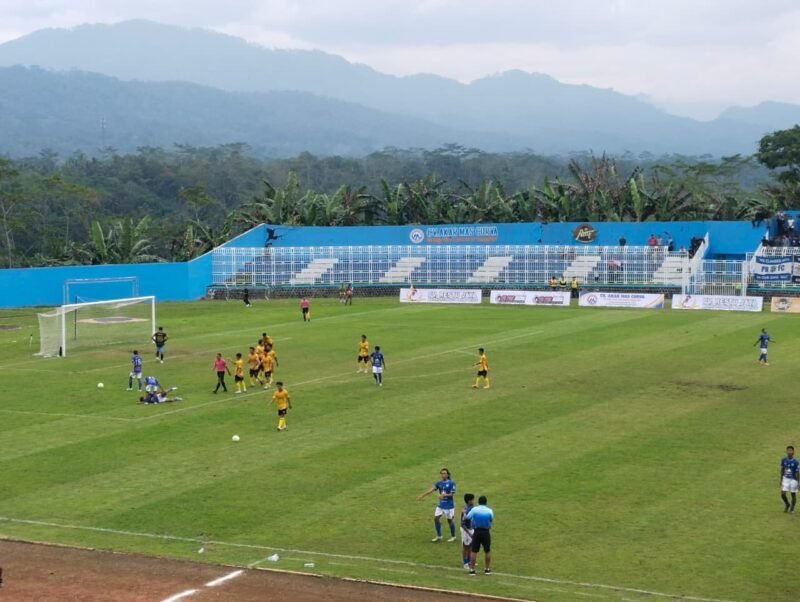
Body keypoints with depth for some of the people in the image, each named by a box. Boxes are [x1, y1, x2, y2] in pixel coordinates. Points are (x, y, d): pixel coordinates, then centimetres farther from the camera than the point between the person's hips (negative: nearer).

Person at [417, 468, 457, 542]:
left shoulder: (451, 483, -12)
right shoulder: (439, 483, 1)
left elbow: (452, 493, -14)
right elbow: (431, 489, -8)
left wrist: (444, 495, -31)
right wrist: (422, 495, -18)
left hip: (449, 505, -5)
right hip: (441, 504, 5)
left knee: (450, 520, 4)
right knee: (436, 518, 2)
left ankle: (453, 536, 22)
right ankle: (439, 536, 17)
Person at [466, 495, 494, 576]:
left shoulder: (474, 509, -9)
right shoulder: (489, 511, -7)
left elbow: (467, 517, -9)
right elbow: (492, 520, 2)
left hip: (477, 532, 0)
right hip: (486, 532, 0)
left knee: (474, 551, 5)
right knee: (487, 551, 14)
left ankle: (472, 569, 5)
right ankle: (487, 569, 20)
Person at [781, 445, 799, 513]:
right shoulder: (784, 460, -4)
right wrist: (781, 480, 10)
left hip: (793, 479, -3)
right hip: (786, 479, 3)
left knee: (793, 494, 7)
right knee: (783, 494, -4)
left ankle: (792, 508, 27)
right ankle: (787, 505, 24)